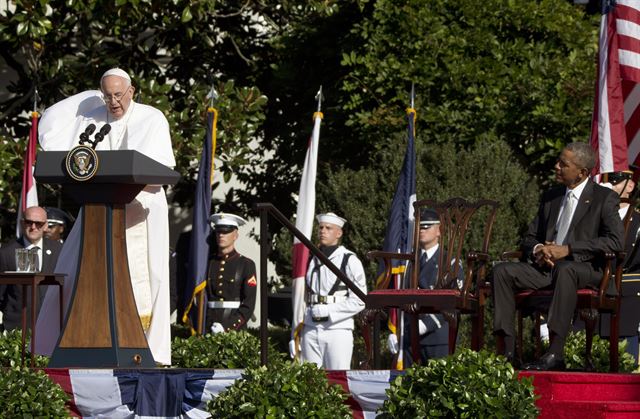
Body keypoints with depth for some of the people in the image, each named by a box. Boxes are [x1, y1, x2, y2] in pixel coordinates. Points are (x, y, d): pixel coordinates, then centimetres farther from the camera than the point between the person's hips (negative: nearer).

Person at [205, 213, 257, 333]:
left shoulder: (246, 265, 2)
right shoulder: (209, 263, 11)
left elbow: (249, 305, -3)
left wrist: (227, 327, -12)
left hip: (235, 330, -2)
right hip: (209, 330, 2)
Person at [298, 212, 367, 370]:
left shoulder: (349, 261, -2)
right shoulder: (311, 260, 13)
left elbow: (358, 301, -7)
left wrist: (328, 311, -12)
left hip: (338, 329, -4)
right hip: (311, 330, 4)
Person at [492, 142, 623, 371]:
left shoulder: (604, 198, 1)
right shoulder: (550, 197, 19)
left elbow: (615, 241, -13)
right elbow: (529, 238, 21)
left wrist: (568, 249, -18)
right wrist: (537, 249, -6)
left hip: (585, 268, -6)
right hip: (546, 265, 6)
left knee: (565, 269, -41)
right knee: (502, 271, -19)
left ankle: (555, 354, -45)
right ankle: (506, 350, -26)